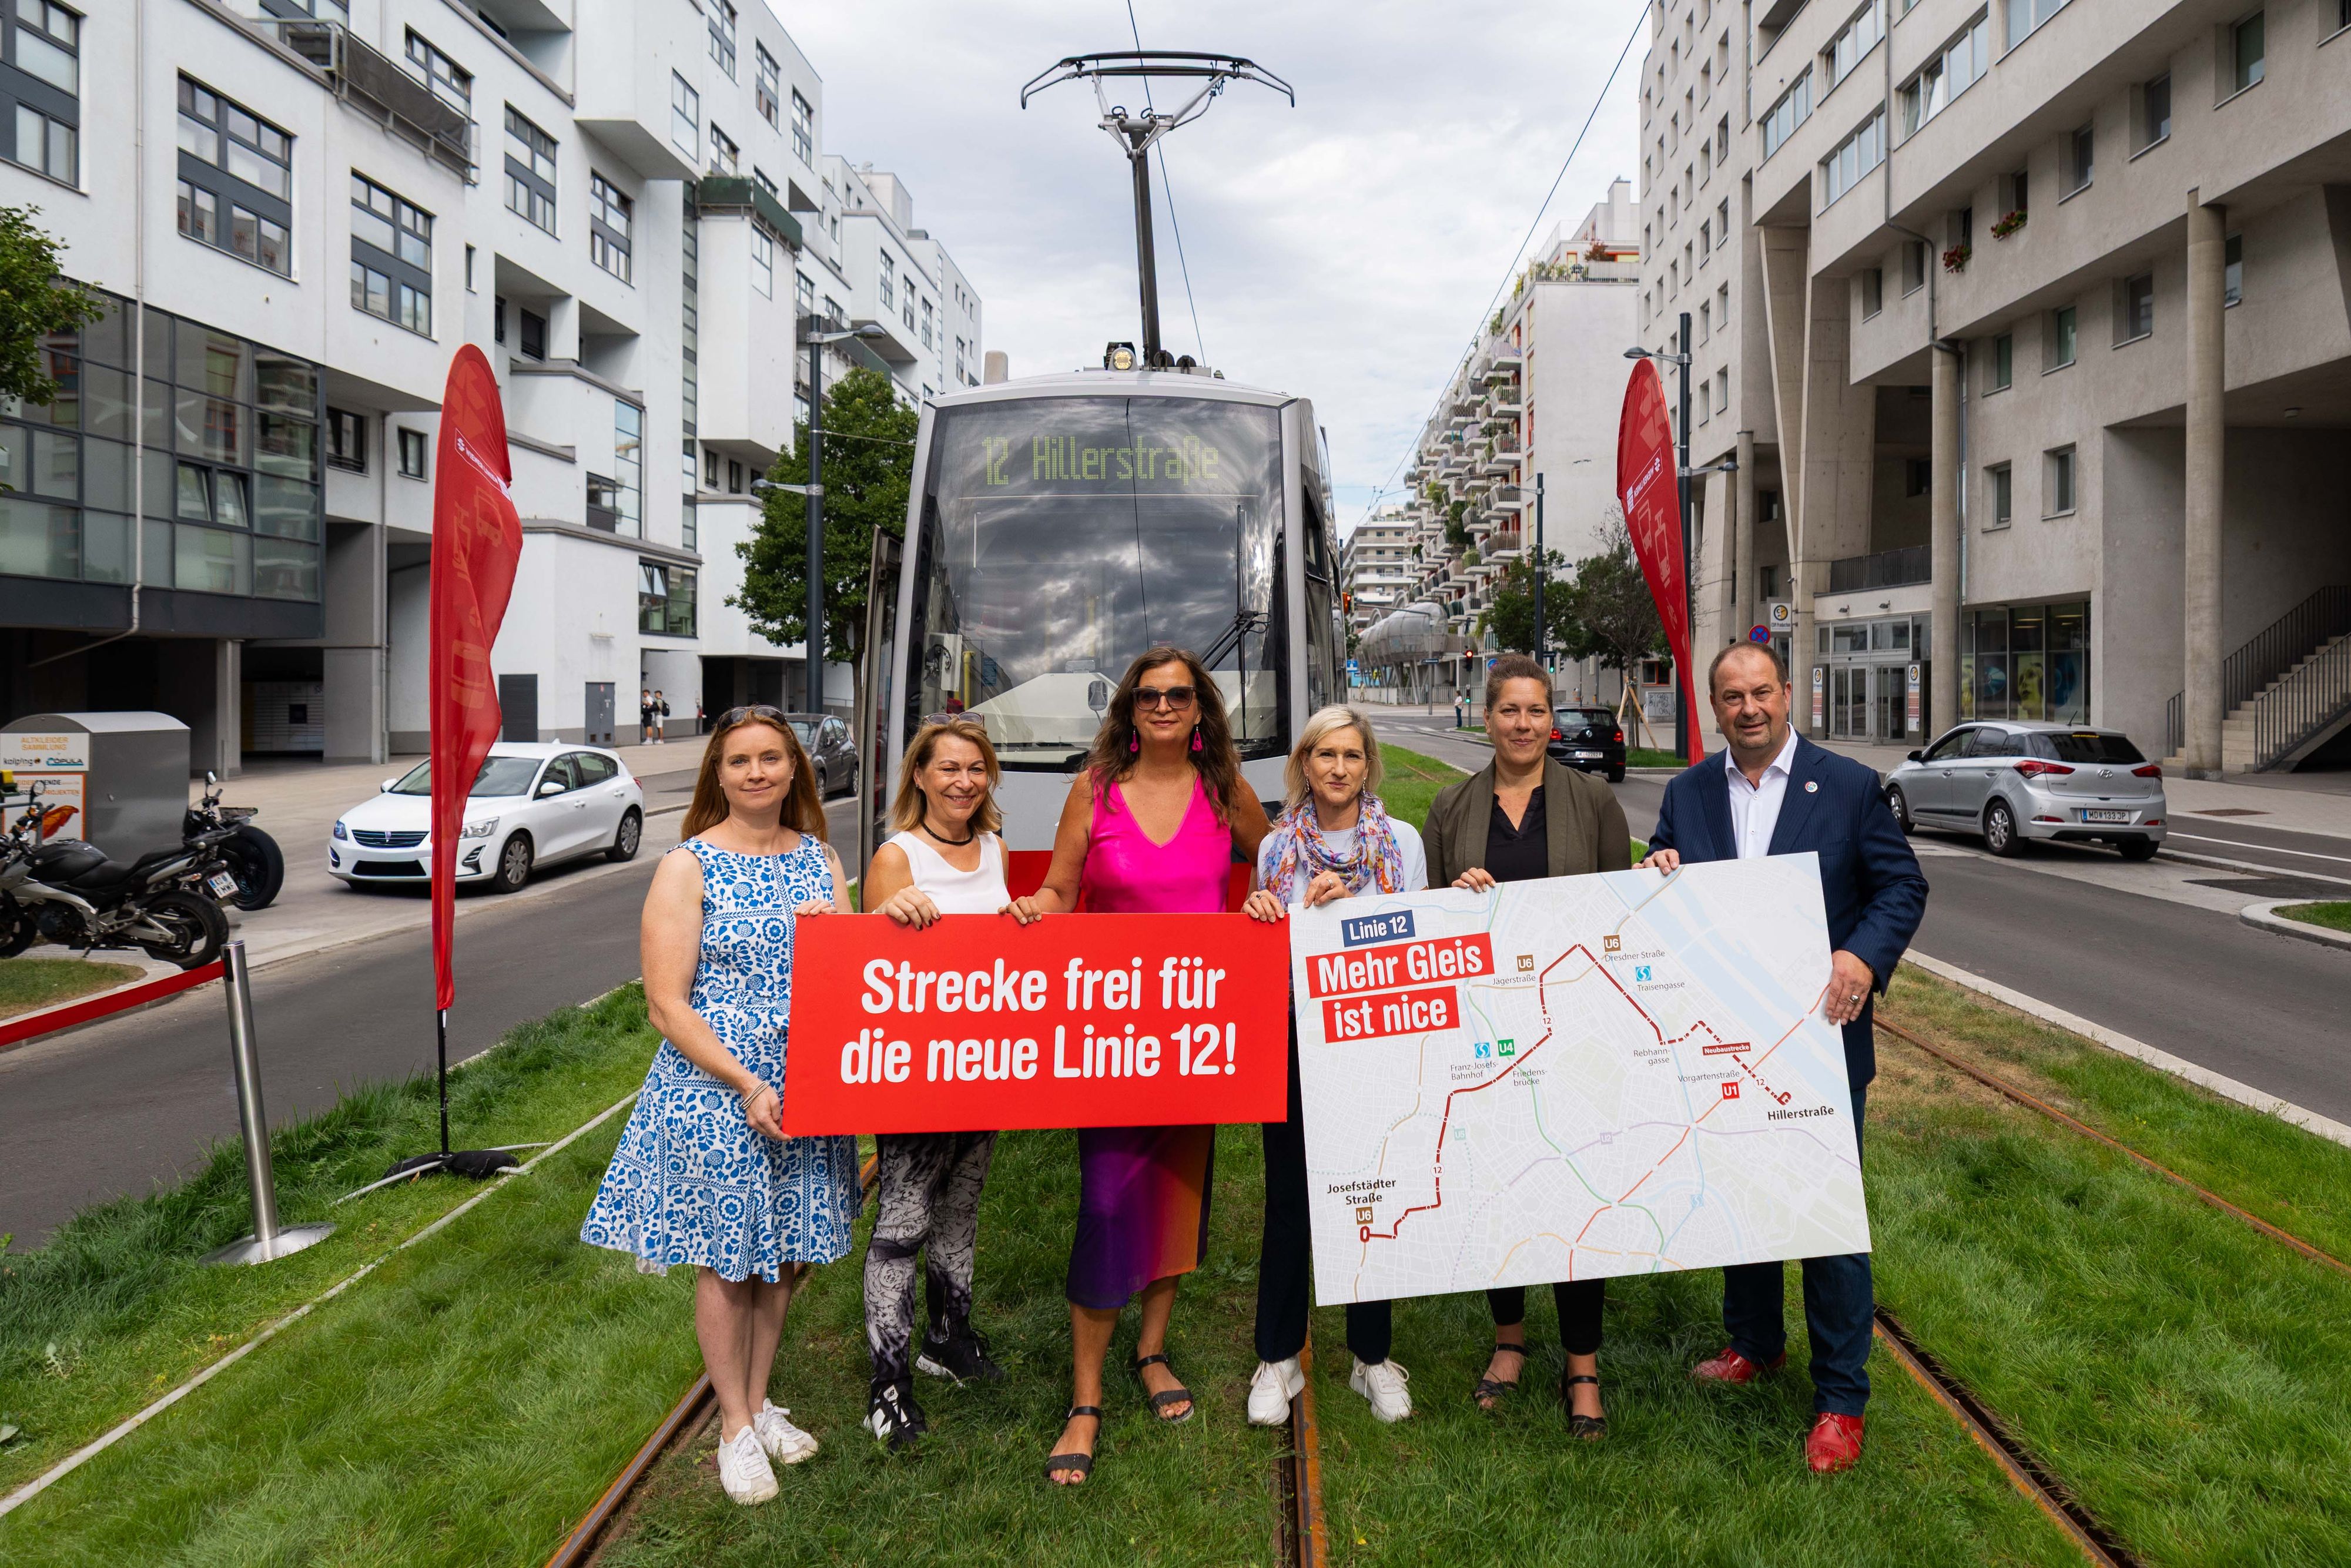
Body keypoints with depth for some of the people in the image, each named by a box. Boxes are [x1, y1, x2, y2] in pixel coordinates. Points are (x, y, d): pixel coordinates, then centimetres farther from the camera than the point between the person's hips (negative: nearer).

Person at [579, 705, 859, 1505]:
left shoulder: (819, 858, 6)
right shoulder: (688, 867, -8)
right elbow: (667, 1004, -11)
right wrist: (747, 1086, -17)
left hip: (805, 1092, 5)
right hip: (714, 1093, -4)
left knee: (783, 1253, 15)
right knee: (725, 1260, 7)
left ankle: (760, 1402, 35)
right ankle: (736, 1427, 25)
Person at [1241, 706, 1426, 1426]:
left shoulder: (1402, 842, 3)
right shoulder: (1277, 848, 6)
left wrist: (1348, 905, -14)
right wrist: (1258, 916, -7)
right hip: (1295, 1036, 1)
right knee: (1288, 1198, 5)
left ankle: (1372, 1356, 24)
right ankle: (1277, 1357, 19)